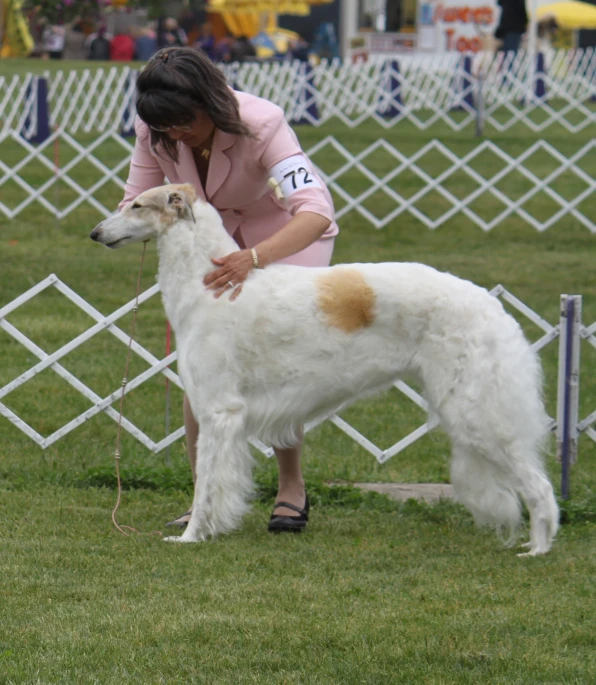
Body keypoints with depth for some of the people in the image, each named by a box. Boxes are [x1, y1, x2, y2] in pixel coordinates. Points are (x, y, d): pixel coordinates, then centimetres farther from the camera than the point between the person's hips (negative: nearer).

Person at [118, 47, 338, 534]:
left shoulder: (261, 124, -35)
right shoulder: (153, 130, -20)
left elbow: (316, 211, -45)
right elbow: (136, 202, -9)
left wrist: (254, 258, -61)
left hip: (284, 238, -4)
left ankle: (292, 488, 5)